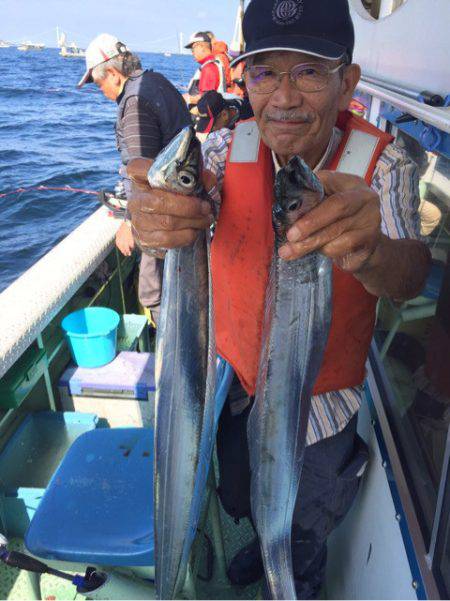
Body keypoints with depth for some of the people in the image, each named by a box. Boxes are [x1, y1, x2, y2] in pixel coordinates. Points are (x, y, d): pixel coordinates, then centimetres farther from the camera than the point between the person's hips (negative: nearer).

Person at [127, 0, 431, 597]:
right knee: (241, 500, 30)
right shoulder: (232, 146, -13)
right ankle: (265, 542, 68)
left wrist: (370, 251, -59)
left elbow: (410, 278, -34)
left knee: (306, 530, 25)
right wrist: (153, 215, -54)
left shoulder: (382, 165, -20)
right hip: (236, 382, 3)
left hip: (323, 405, -2)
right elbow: (190, 204, -29)